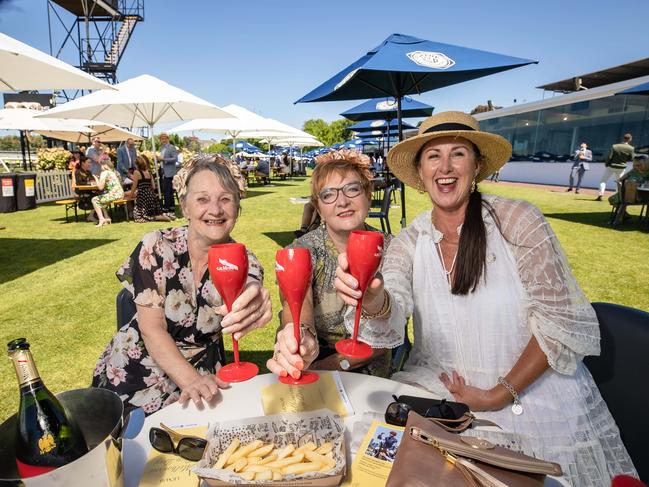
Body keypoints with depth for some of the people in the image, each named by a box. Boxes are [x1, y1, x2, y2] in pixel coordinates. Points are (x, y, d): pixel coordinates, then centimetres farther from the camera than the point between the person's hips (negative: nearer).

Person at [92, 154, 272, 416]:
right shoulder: (155, 248, -15)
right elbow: (151, 328, -16)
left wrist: (253, 306, -57)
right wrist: (190, 379, -28)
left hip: (202, 375, 1)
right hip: (135, 372, -1)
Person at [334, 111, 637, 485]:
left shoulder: (517, 220, -10)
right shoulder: (408, 243, -2)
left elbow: (562, 321, -10)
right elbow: (392, 313, -18)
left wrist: (498, 395, -12)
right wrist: (373, 300, -42)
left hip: (537, 393, -1)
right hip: (443, 394, 2)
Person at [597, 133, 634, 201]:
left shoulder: (615, 146, -16)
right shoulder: (630, 148, -10)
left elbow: (609, 157, -14)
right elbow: (630, 158, -1)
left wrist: (606, 164, 1)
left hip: (611, 166, -2)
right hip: (621, 167, 2)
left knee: (603, 180, 5)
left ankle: (601, 194, -11)